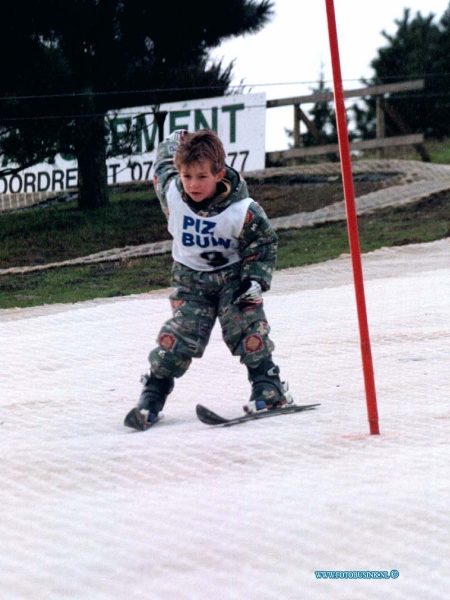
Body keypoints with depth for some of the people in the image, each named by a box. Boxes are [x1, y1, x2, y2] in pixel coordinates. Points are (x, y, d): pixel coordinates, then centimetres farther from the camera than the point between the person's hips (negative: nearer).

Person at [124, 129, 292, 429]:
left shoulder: (243, 211, -26)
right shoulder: (171, 193, -19)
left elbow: (264, 244, -10)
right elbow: (165, 161, 4)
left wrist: (256, 281, -20)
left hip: (233, 274, -2)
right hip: (190, 278, 2)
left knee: (246, 326, -17)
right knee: (179, 335, -8)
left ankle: (269, 388, -7)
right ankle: (153, 395, 0)